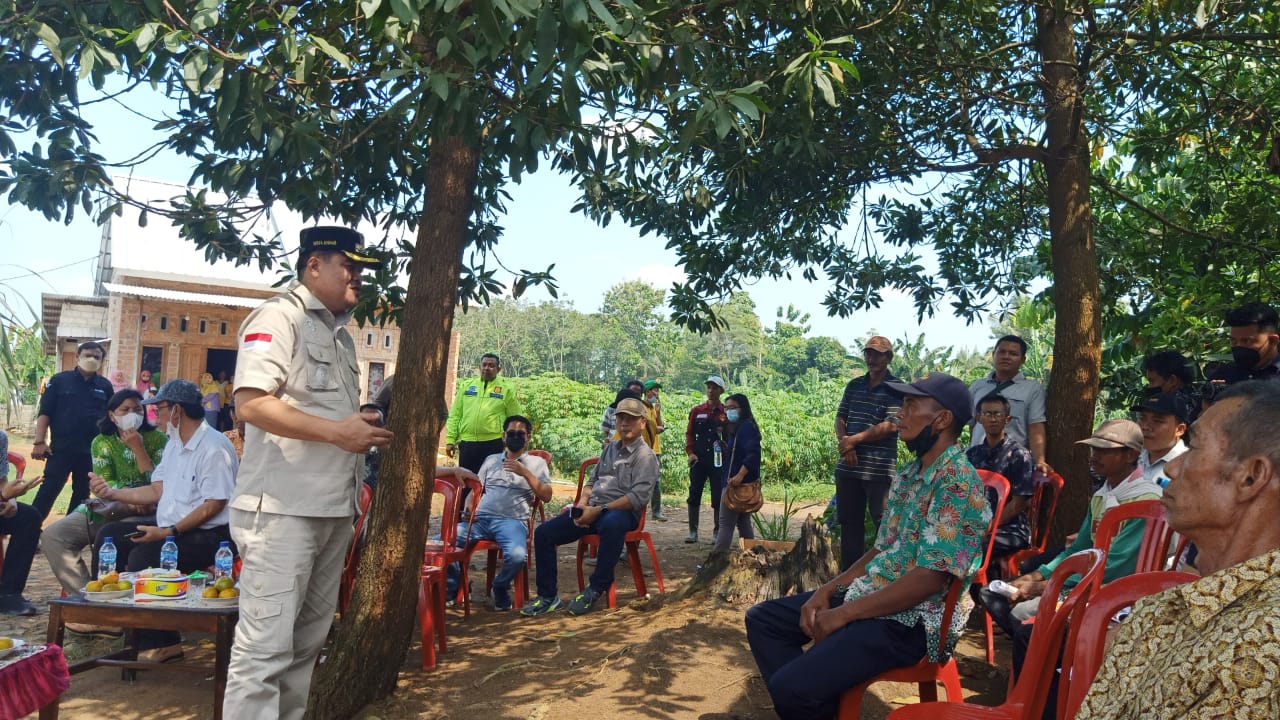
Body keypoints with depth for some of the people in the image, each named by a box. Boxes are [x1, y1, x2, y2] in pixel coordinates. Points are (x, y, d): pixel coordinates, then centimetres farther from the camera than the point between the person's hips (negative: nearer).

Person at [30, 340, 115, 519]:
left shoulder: (105, 386, 6)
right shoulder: (59, 380, -1)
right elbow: (45, 413, -3)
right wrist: (39, 442, -11)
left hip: (91, 451, 3)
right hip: (61, 448, -3)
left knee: (82, 493, 10)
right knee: (48, 490, -6)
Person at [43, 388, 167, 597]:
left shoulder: (157, 439, 0)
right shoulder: (102, 442, 9)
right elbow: (104, 483, -2)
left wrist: (138, 448, -14)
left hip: (145, 513, -4)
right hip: (104, 509, 5)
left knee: (110, 535, -34)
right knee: (53, 535, -14)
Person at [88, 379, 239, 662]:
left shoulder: (214, 448, -17)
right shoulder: (174, 445, 16)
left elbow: (213, 505, -21)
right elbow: (157, 491, 17)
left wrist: (169, 532, -24)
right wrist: (111, 493, 12)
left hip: (207, 535, -11)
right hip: (170, 527, 11)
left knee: (143, 556, -28)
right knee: (110, 534, 6)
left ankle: (162, 643, -16)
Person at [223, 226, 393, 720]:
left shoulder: (340, 334, 19)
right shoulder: (278, 317, -7)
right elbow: (251, 404, -19)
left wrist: (368, 426, 10)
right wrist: (337, 431, -21)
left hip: (334, 509, 9)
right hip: (282, 509, -9)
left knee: (308, 642, 15)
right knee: (265, 645, -6)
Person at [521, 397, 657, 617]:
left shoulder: (645, 456, -3)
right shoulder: (610, 448, 21)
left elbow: (637, 497, -14)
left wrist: (598, 511, -19)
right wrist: (583, 502, 2)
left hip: (621, 511, -7)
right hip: (592, 509, 7)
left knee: (612, 524, -43)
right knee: (543, 533, -8)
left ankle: (595, 590, -27)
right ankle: (548, 595, -1)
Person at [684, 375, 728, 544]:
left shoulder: (726, 413, 2)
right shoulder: (697, 411, 7)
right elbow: (689, 433, 9)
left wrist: (724, 433, -15)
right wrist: (690, 453, -2)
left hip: (718, 460, -2)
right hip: (698, 460, 2)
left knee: (718, 497, 2)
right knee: (694, 495, 1)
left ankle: (717, 532, 13)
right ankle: (693, 531, 10)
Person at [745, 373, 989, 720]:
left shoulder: (958, 482, -19)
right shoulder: (909, 474, 12)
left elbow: (930, 578, -25)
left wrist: (844, 613, -19)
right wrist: (828, 590, 3)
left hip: (914, 620, -10)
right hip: (871, 596, 10)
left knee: (789, 686, -25)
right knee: (762, 619, 9)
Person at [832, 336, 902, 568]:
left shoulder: (896, 389, -4)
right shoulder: (854, 385, 13)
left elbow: (891, 425, -14)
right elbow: (840, 418, 11)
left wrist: (854, 440, -13)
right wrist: (844, 443, -8)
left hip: (879, 468, -6)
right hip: (848, 466, 6)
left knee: (883, 523, -3)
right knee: (849, 522, 12)